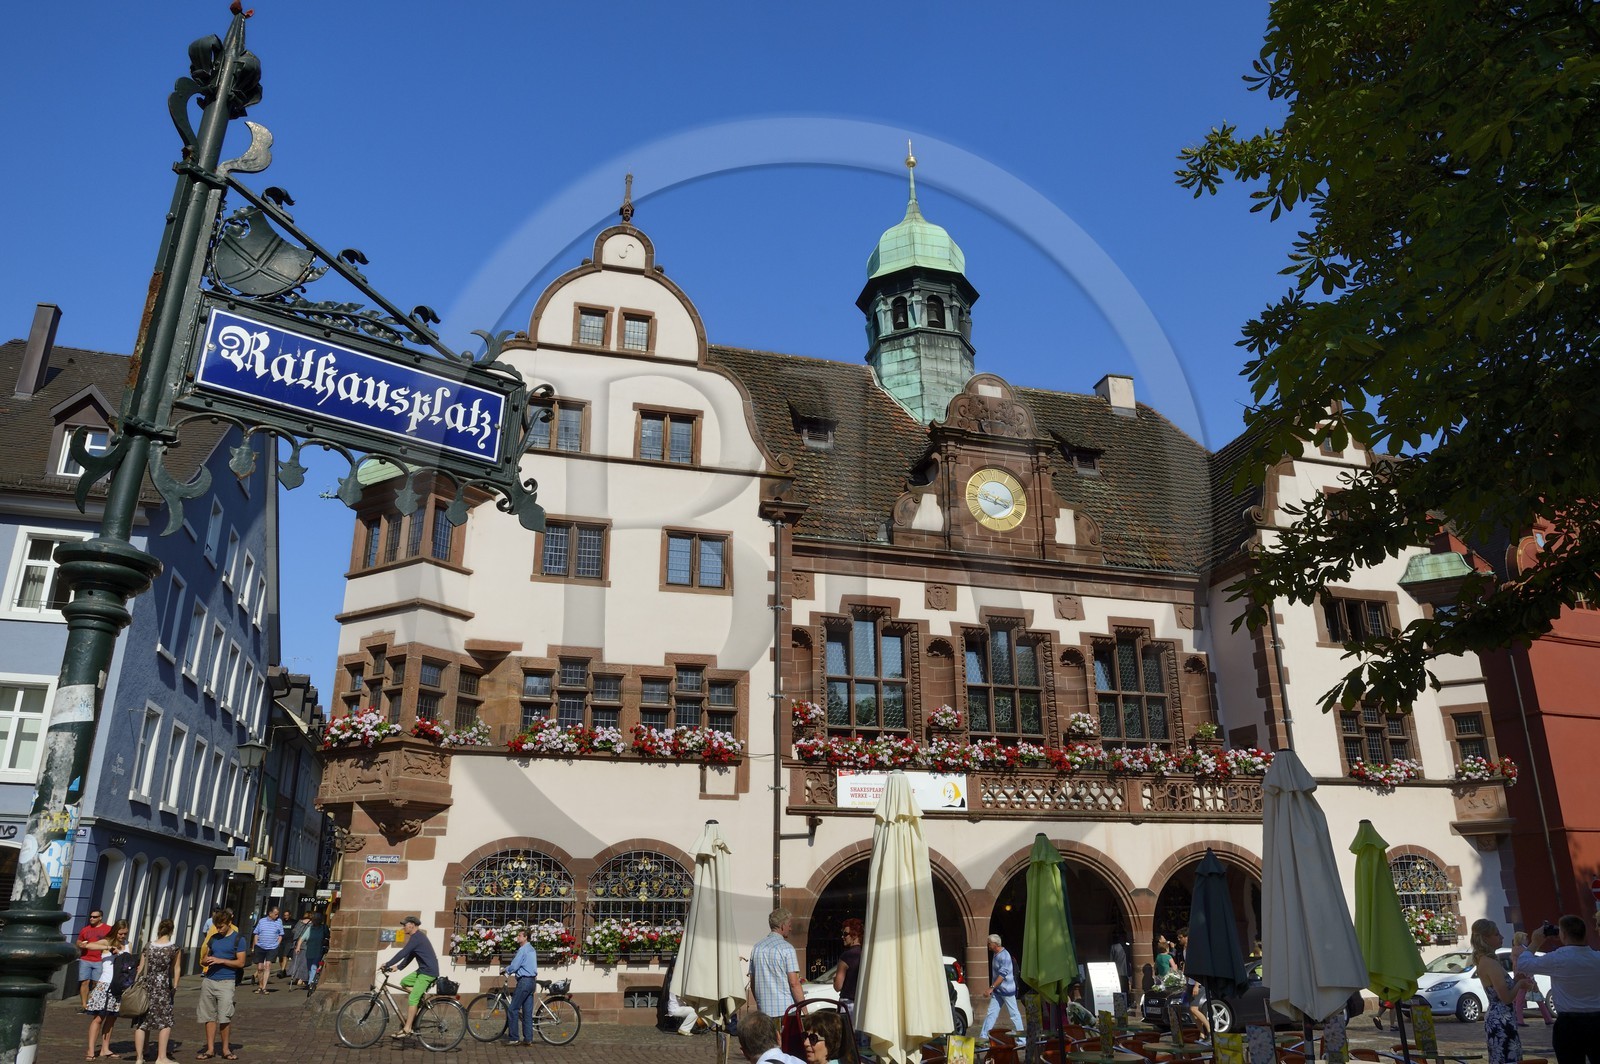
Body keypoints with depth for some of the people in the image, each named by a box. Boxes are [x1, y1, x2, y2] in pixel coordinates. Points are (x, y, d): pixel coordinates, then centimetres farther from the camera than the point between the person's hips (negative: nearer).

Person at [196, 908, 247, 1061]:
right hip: (208, 980, 5)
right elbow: (206, 956, 21)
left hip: (226, 981, -5)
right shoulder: (213, 938, 13)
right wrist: (205, 961, -3)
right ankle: (210, 1049, 14)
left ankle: (225, 1049, 4)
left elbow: (240, 963, -6)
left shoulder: (239, 939, -2)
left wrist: (220, 960, -14)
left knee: (224, 1017, -7)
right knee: (209, 1016, 6)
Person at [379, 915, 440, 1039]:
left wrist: (387, 964, -14)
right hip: (423, 970, 10)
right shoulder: (417, 937, 18)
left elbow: (403, 953, -19)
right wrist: (397, 967, 14)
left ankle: (407, 1030, -8)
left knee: (412, 999, -10)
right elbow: (409, 956, 21)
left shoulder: (417, 938, -14)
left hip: (428, 972, -10)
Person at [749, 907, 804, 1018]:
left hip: (764, 1010, 6)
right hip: (786, 1009, -6)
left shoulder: (757, 948, 10)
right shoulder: (786, 948, -8)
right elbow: (794, 983, -12)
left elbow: (752, 984, 15)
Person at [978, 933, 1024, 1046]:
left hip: (1007, 990, -9)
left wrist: (992, 987, -27)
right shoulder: (995, 954, 8)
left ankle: (1020, 1032, 15)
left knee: (1014, 1013, 4)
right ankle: (983, 1036, 6)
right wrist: (993, 988, 21)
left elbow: (1002, 974, -27)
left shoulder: (1004, 956, -21)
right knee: (991, 1013, 6)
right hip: (997, 990, 9)